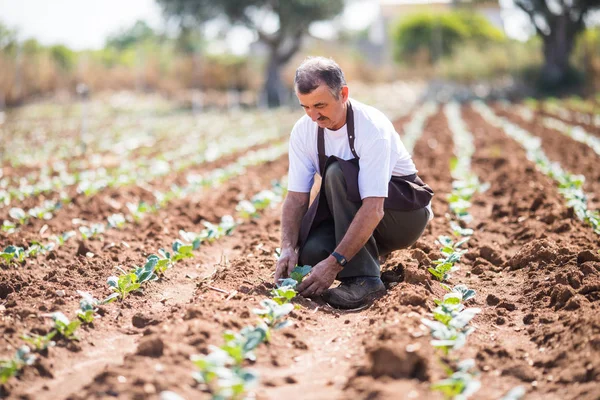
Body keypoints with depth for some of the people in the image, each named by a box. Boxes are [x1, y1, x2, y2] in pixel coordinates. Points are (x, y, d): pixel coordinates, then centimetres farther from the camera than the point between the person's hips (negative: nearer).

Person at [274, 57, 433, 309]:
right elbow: (296, 197, -10)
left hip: (403, 214, -6)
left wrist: (334, 263, -42)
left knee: (337, 173, -32)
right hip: (351, 208, 6)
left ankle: (364, 278, -29)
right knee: (309, 252, -25)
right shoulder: (303, 131, -10)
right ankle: (369, 254, 9)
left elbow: (373, 210, -36)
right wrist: (288, 248, -28)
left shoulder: (373, 129, -28)